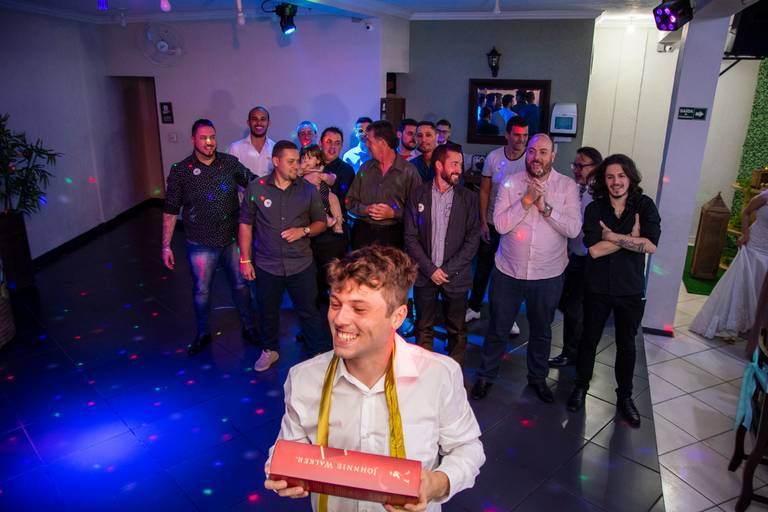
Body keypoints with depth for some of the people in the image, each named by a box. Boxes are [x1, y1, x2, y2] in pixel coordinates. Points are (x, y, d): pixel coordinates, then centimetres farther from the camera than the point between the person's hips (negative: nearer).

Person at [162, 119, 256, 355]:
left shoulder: (230, 163, -4)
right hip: (201, 245, -1)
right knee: (201, 291, 14)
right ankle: (203, 334, 35)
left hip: (232, 239, 1)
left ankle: (248, 327, 34)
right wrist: (166, 246, -3)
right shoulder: (180, 171, -6)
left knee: (241, 285, 14)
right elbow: (170, 211, -2)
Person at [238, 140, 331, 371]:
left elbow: (321, 222, 7)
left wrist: (304, 231, -14)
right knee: (268, 311, 17)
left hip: (301, 265, 0)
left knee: (308, 311, 8)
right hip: (267, 265, 1)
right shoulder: (256, 188, -3)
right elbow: (246, 224, 2)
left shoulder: (308, 190, -2)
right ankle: (270, 350, 39)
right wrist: (245, 259, -1)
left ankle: (321, 353, 23)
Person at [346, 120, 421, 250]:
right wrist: (366, 209, -7)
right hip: (363, 234, 3)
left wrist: (393, 213, -16)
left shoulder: (409, 171, -1)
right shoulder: (365, 168, 12)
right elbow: (350, 202, 12)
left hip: (393, 235, -3)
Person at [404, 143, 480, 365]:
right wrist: (431, 269, -10)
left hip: (456, 276, 0)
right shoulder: (418, 195, 0)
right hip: (424, 275, 1)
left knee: (457, 330, 9)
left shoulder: (468, 197, -1)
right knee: (423, 328, 12)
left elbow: (473, 239, -4)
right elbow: (411, 237, -2)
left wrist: (447, 270, -11)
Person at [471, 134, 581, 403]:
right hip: (508, 272, 0)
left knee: (541, 331, 19)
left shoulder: (567, 186, -4)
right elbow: (500, 225, -13)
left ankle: (538, 377, 42)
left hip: (548, 275, 1)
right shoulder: (510, 183, -4)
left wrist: (545, 207, -23)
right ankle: (486, 376, 33)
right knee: (497, 329, 12)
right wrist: (526, 199, -21)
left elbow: (573, 229, -14)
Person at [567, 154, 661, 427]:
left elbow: (651, 245, -18)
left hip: (631, 290, 0)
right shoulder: (594, 209, -7)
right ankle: (581, 386, 35)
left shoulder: (644, 205, -6)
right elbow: (594, 249, -18)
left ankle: (625, 396, 34)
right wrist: (631, 237, -15)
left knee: (626, 345, 15)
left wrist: (613, 237, -18)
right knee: (589, 340, 14)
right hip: (597, 288, 0)